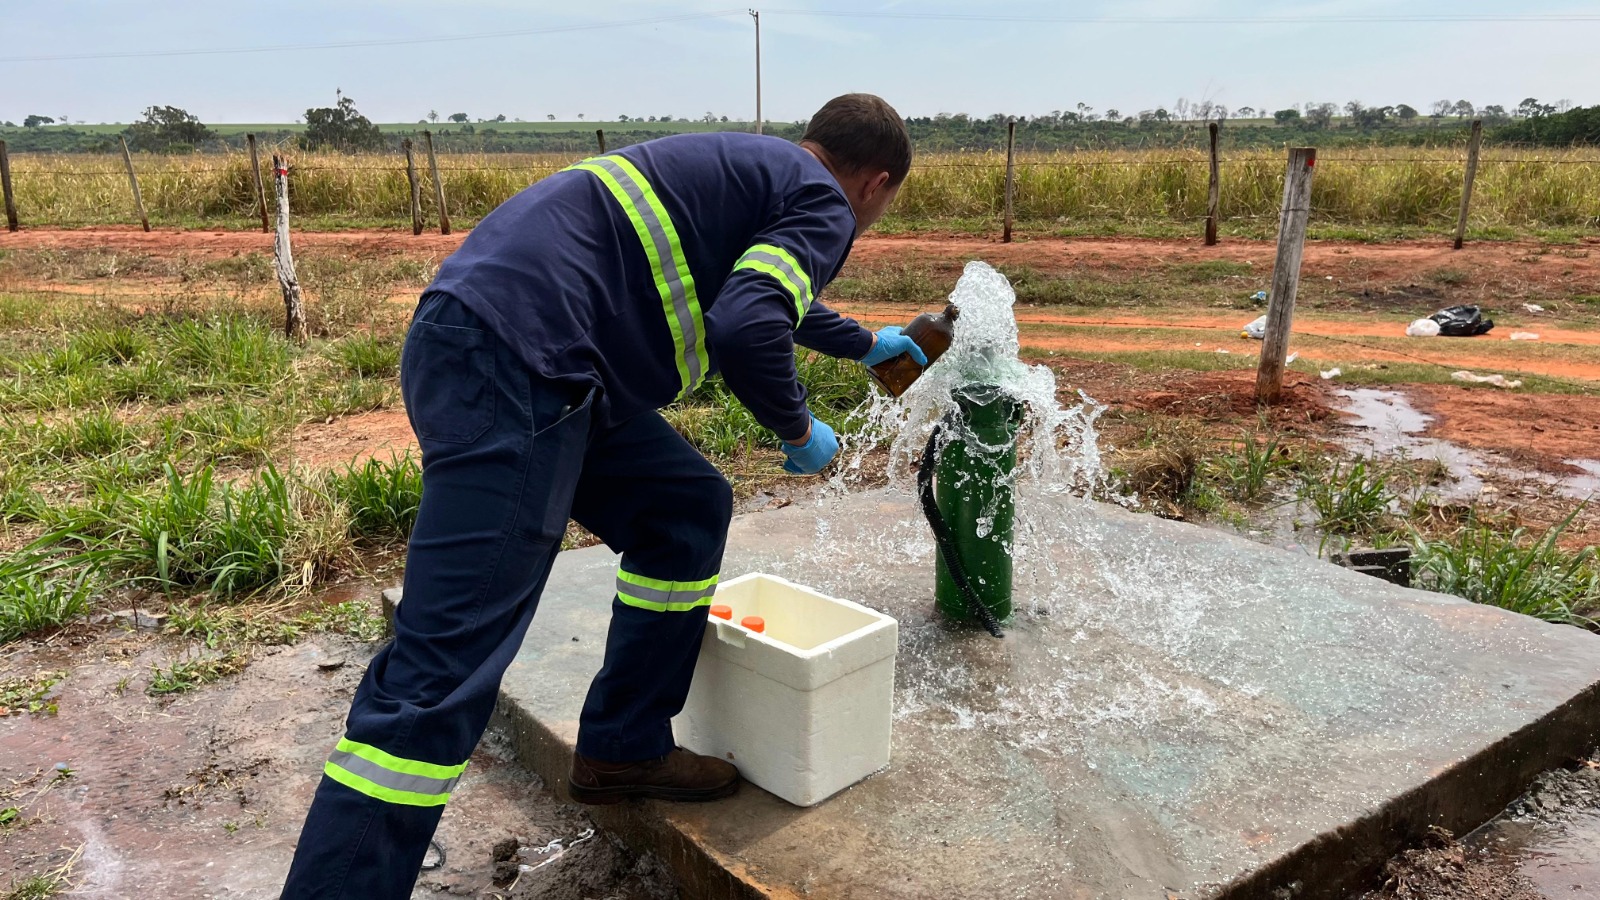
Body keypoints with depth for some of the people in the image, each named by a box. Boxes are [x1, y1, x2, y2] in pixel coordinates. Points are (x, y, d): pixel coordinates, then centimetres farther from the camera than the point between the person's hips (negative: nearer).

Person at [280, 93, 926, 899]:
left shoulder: (760, 170, 29)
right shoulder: (823, 206, 1)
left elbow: (768, 292, 48)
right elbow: (747, 330, -18)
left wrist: (866, 346, 62)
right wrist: (797, 430, 2)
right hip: (509, 359, -10)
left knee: (689, 510, 17)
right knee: (446, 668, -13)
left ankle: (623, 750, 24)